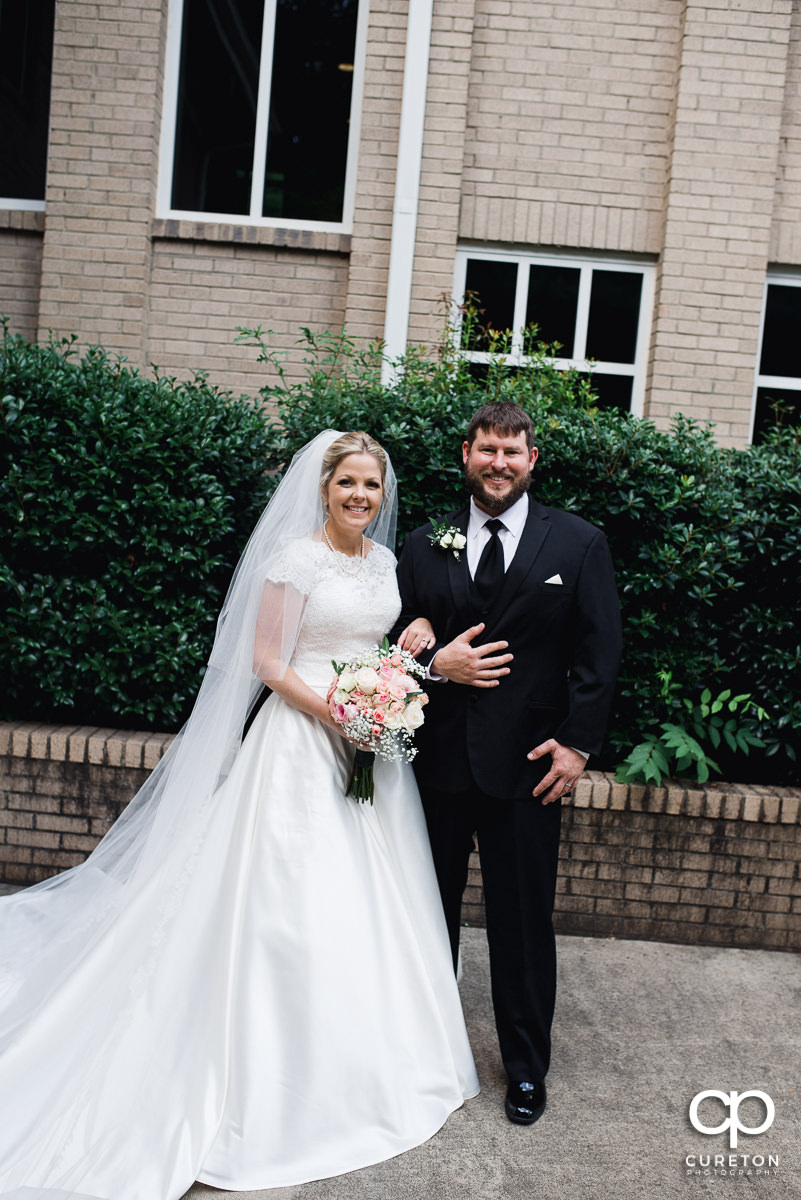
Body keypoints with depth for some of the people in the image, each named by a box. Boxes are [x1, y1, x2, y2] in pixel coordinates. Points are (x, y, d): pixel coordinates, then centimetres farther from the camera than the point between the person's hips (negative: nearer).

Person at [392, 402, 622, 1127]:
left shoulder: (579, 544, 1)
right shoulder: (424, 546, 6)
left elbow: (600, 652, -2)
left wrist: (577, 742, -9)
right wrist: (435, 665, -12)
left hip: (526, 766, -2)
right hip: (437, 762, 2)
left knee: (524, 923, 9)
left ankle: (526, 1066, 30)